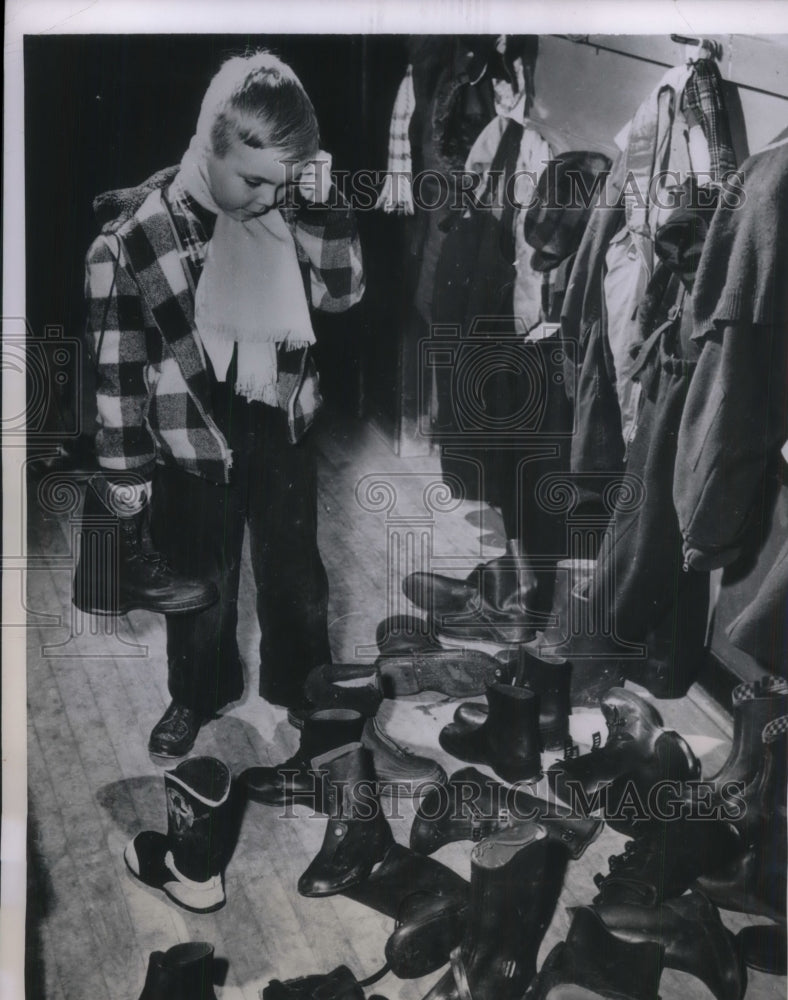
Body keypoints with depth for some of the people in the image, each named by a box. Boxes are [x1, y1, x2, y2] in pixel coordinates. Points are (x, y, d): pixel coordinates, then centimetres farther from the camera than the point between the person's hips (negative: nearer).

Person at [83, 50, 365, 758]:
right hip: (191, 447, -2)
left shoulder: (283, 206, -9)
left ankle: (301, 685, 44)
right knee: (200, 584, 18)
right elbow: (117, 361, -11)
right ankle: (197, 696, 44)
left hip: (281, 433, 3)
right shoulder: (133, 233, -18)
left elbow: (343, 291, -5)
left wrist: (323, 208, -21)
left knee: (295, 575, 19)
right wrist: (125, 467, -4)